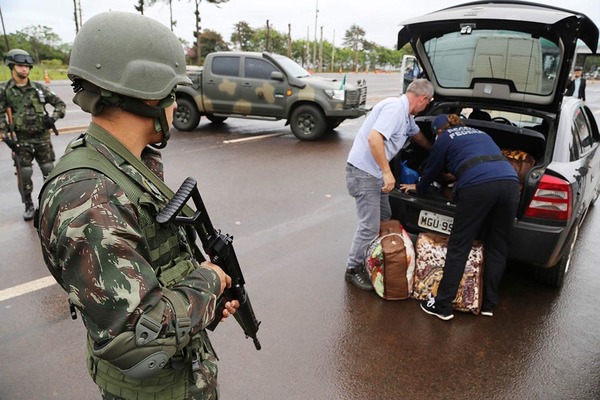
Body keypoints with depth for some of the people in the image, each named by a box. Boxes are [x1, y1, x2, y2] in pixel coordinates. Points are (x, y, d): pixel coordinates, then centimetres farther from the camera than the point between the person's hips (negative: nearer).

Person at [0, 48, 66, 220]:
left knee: (49, 171, 6)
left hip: (42, 138, 1)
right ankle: (29, 206, 18)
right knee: (24, 174, 4)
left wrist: (53, 117, -10)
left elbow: (60, 104, 7)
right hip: (21, 141, -1)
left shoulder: (39, 88, 2)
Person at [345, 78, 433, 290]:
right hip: (363, 172, -10)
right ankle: (353, 269, 11)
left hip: (376, 173, 10)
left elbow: (418, 136, 34)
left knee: (385, 220, 16)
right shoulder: (395, 107, -18)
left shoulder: (406, 115, 14)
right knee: (370, 226, -5)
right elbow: (374, 138, -30)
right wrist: (387, 172, -27)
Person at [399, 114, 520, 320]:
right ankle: (489, 304, 23)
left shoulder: (444, 139, 20)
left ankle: (443, 305, 7)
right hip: (510, 182, 6)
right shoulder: (481, 134, 36)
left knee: (458, 247, 2)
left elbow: (432, 169, 31)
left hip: (478, 185, -5)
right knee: (497, 248, 15)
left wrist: (418, 187, 51)